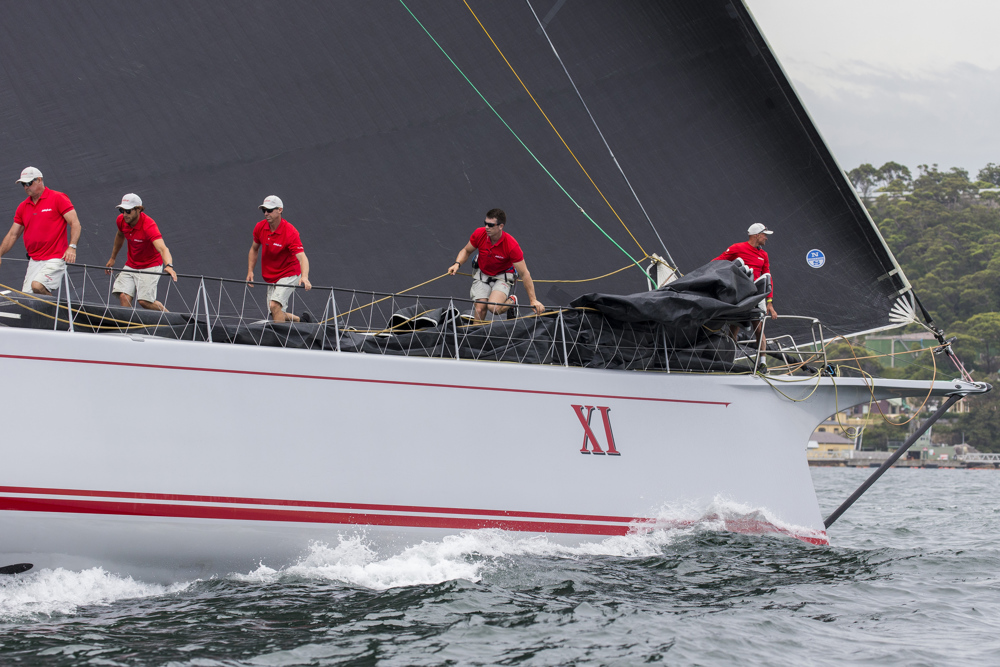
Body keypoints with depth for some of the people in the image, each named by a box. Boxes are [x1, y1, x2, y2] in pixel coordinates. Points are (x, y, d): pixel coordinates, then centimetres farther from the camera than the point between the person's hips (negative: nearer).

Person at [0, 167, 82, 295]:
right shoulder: (23, 207, 15)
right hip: (34, 260, 6)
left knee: (37, 286, -27)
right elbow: (13, 234, 19)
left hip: (55, 259, -6)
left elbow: (75, 223, -8)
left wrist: (72, 247, -22)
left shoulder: (58, 198, -2)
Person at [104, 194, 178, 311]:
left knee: (144, 301, -17)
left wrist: (168, 266, -61)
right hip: (131, 265, 6)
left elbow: (162, 248, -42)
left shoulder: (148, 226, -28)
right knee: (124, 297, -15)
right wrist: (112, 258, 26)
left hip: (150, 266, -6)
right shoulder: (121, 220, -9)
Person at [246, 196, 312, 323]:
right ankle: (302, 320, 36)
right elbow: (254, 249, 12)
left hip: (289, 275, -7)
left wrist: (304, 277, -53)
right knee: (278, 316, 10)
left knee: (274, 305, -27)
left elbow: (302, 257, -35)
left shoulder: (290, 232, -25)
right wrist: (250, 271, 2)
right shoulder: (260, 227, -7)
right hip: (270, 278, 7)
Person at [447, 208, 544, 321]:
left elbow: (524, 274, -21)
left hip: (503, 276, -3)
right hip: (483, 274, 3)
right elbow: (466, 251, 5)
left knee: (494, 308, -27)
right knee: (480, 309, -16)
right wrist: (457, 264, -16)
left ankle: (511, 302, 7)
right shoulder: (479, 234, -17)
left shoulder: (512, 246, -27)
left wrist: (533, 300, -23)